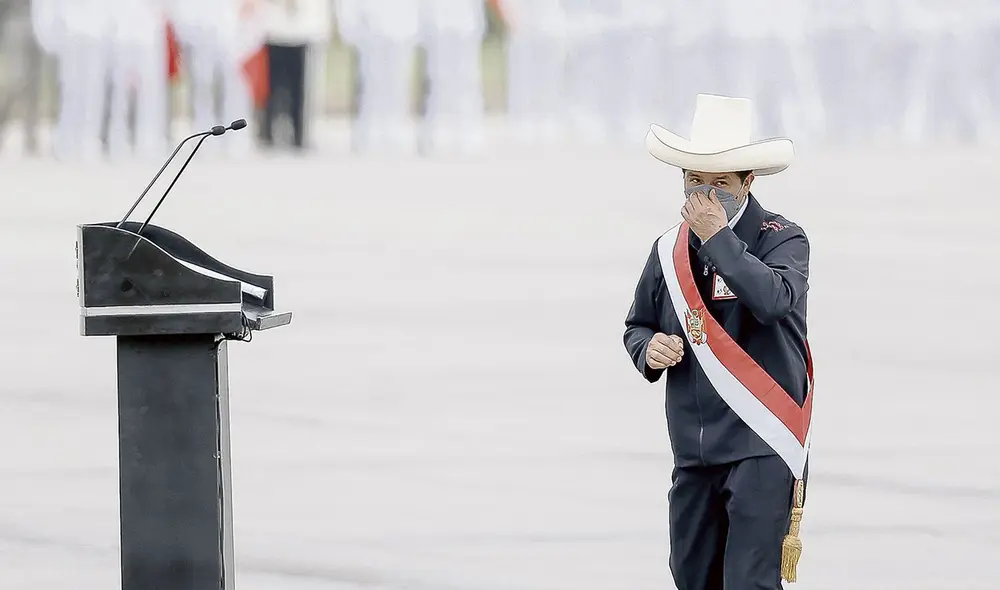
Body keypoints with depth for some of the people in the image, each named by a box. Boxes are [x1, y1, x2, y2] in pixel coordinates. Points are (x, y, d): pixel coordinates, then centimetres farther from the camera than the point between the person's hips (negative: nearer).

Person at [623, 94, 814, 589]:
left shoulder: (782, 240, -5)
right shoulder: (669, 251, 12)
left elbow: (773, 299, -25)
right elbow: (637, 324, 23)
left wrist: (719, 238, -20)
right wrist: (648, 349, -1)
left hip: (760, 444, -6)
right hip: (694, 450, 6)